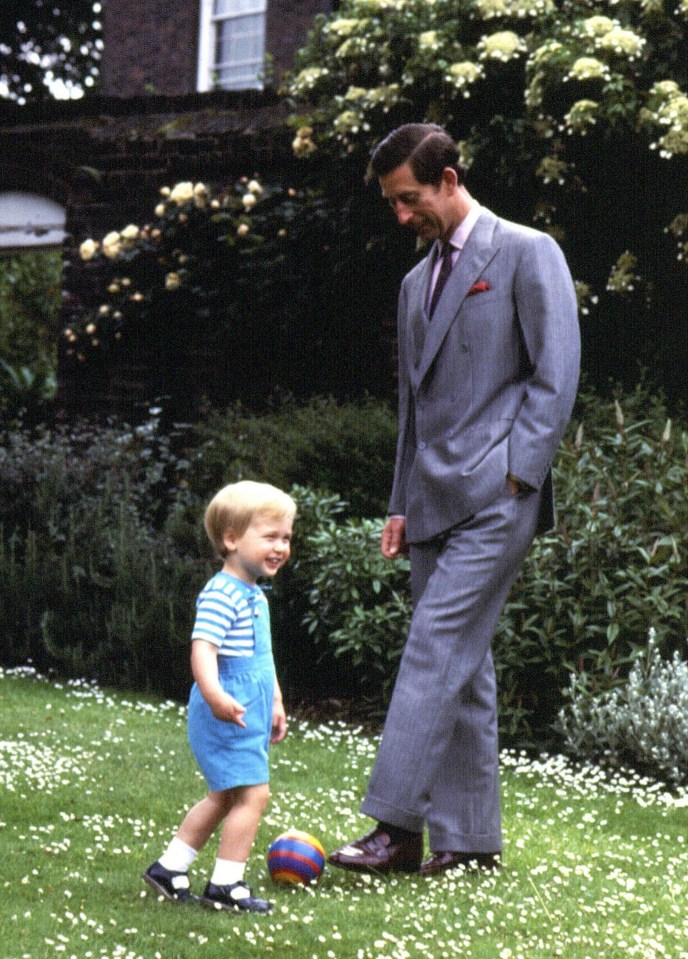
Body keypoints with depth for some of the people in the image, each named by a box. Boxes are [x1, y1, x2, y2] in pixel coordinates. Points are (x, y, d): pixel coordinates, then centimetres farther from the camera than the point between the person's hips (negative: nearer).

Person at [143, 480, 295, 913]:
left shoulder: (255, 596, 17)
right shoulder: (221, 594, -17)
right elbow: (203, 648, -28)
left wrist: (276, 702, 30)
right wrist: (214, 694, -43)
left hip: (251, 713, 11)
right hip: (228, 714, -11)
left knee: (223, 797, 16)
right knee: (253, 793, -12)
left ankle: (169, 868, 24)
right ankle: (225, 885, -6)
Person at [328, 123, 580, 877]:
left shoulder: (527, 254, -1)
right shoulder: (418, 283, 23)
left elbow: (555, 374, -8)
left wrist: (514, 476, -15)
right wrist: (401, 503, 17)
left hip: (494, 496, -8)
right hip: (435, 499, 8)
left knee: (437, 650, -15)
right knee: (461, 668, 7)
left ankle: (398, 827, -17)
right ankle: (470, 839, 9)